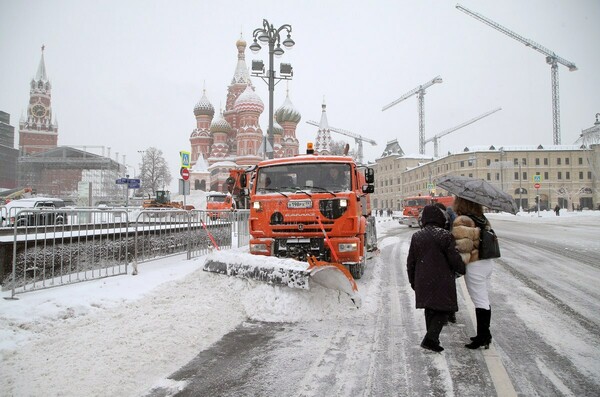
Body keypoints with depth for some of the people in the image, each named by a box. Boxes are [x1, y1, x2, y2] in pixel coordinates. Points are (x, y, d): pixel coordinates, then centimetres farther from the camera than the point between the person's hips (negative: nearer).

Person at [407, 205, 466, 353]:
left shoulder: (416, 236, 3)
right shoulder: (445, 235, -10)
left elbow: (411, 262, 7)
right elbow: (454, 259, -9)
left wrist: (412, 281, 18)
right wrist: (462, 270, 12)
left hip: (423, 281, 5)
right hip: (442, 281, -5)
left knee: (430, 310, 18)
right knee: (442, 310, 3)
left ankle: (432, 339, 24)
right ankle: (430, 339, -10)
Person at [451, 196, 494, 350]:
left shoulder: (461, 221, -16)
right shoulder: (483, 219, 11)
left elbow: (463, 244, -23)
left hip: (474, 265, -9)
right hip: (488, 262, 9)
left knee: (480, 301, -4)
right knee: (485, 299, 16)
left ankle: (483, 336, 3)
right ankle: (485, 334, 25)